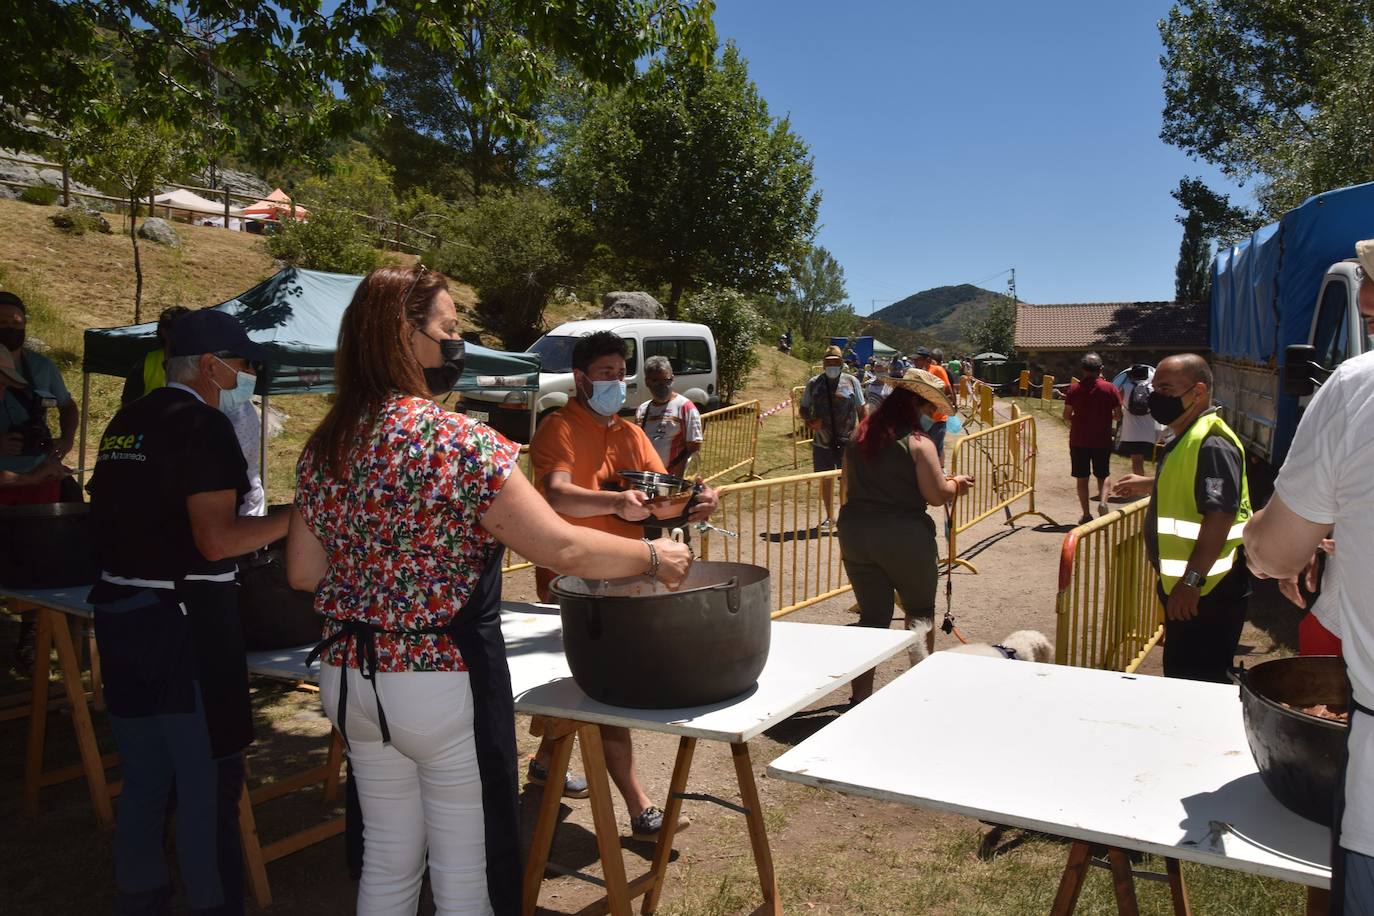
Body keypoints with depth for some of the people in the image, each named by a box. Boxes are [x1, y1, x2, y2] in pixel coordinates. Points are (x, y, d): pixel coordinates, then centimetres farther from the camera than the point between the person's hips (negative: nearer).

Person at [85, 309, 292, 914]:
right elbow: (216, 540, -22)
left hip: (118, 610, 9)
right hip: (182, 619, -9)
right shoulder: (202, 425, -16)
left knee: (143, 773, 20)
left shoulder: (124, 423, 11)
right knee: (208, 778, 3)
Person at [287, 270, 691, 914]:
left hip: (351, 679, 7)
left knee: (387, 861, 21)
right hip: (442, 684, -7)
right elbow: (563, 549, -19)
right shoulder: (457, 441, -19)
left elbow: (304, 571, 7)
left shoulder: (324, 447, 2)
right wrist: (654, 556, -5)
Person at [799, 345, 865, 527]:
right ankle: (830, 517, 27)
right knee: (826, 479, 12)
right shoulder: (814, 383, 2)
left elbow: (861, 410, 6)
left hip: (847, 442, -1)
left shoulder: (851, 382, 1)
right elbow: (803, 410, 8)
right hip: (822, 442, 1)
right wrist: (810, 421, -12)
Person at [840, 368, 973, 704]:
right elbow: (937, 495, -12)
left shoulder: (860, 437, 8)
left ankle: (861, 695, 12)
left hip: (855, 532, 5)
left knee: (872, 615, 13)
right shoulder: (918, 443, -11)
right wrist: (956, 484, 7)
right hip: (903, 536, -5)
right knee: (920, 610, 17)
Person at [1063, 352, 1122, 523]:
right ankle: (1102, 501, -8)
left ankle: (1086, 514, 9)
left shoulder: (1074, 389, -6)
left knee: (1082, 478, 9)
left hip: (1078, 440, 0)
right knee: (1103, 475, 17)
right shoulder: (1110, 388, -6)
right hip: (1102, 440, 0)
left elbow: (1066, 416, -3)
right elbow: (1118, 415, -2)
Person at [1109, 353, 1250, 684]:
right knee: (1179, 674, 21)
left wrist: (1191, 582, -30)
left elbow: (1220, 517, -29)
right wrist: (1148, 485, 26)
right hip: (1183, 583, 11)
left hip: (1206, 591, -11)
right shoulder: (1186, 438, 12)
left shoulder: (1212, 443, -21)